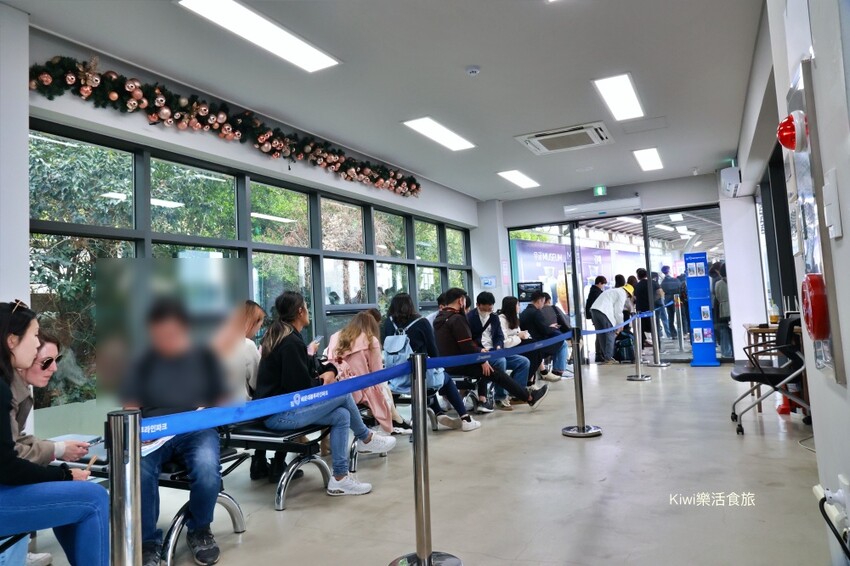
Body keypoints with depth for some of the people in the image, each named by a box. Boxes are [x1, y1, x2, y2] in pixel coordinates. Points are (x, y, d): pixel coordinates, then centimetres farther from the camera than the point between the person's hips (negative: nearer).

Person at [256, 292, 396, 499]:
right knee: (343, 394, -10)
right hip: (280, 414, -10)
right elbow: (302, 386, -22)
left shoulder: (283, 335, 12)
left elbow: (305, 370, 16)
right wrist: (324, 382, -2)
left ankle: (340, 478, 4)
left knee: (341, 416, 0)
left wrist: (329, 371, -3)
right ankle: (366, 439, 15)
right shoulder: (291, 343, -21)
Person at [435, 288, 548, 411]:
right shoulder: (457, 319, -19)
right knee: (496, 373, -2)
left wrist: (479, 352, 12)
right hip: (459, 364, -9)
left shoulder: (440, 318, 9)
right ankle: (530, 397, 7)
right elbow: (467, 346, -23)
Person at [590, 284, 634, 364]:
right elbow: (618, 311, 2)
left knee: (602, 335, 14)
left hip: (594, 309, 8)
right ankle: (608, 358, -1)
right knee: (611, 334, 1)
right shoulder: (622, 294, 7)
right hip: (604, 312, -8)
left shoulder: (613, 291, 33)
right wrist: (619, 326, 10)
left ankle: (604, 357, 16)